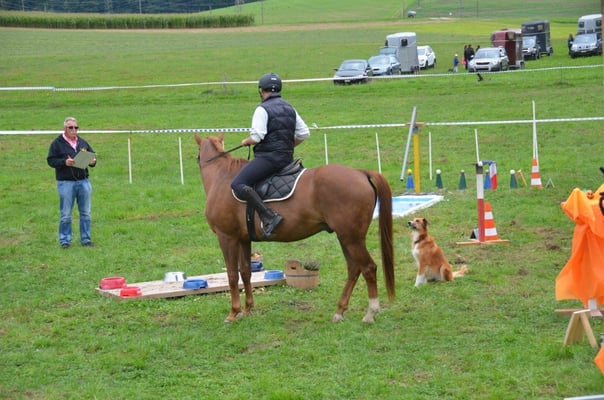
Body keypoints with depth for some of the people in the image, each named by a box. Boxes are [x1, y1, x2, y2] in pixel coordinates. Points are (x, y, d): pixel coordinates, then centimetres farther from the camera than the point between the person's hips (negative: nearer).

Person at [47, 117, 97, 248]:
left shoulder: (82, 142, 13)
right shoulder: (57, 143, -2)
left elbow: (92, 155, 19)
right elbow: (50, 160, -6)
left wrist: (93, 161, -4)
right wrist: (64, 162, -21)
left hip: (83, 181, 4)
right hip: (66, 183, -4)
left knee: (85, 213, 8)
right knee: (66, 215, 0)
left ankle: (86, 239, 16)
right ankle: (65, 240, 9)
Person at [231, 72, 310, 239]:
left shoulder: (262, 109, -9)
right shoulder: (290, 108, 14)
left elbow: (256, 137, -18)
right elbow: (304, 133, 15)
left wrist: (246, 142, 2)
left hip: (268, 156, -9)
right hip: (287, 157, 9)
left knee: (238, 185, -17)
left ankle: (269, 217, -31)